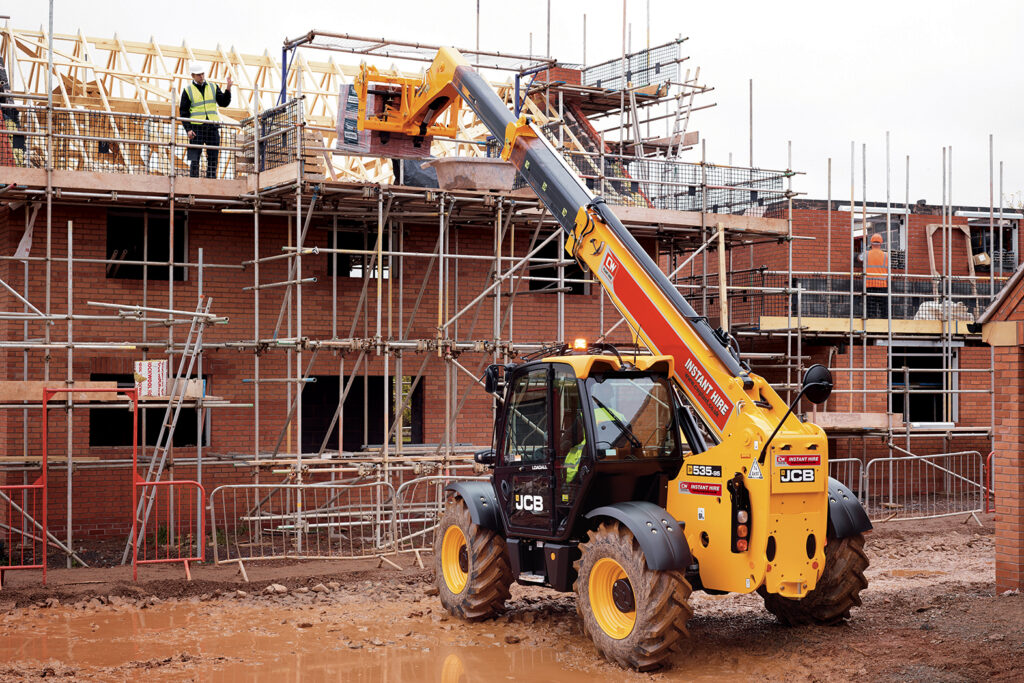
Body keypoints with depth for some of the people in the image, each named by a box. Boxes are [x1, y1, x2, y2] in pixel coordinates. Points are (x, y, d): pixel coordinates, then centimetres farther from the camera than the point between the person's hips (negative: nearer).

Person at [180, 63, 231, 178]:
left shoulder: (213, 88, 12)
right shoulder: (188, 90, 4)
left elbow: (223, 103, 3)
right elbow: (183, 112, 3)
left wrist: (228, 89, -13)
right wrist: (188, 129, -8)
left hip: (213, 127, 3)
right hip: (196, 127, -3)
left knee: (213, 157, 2)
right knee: (194, 157, -6)